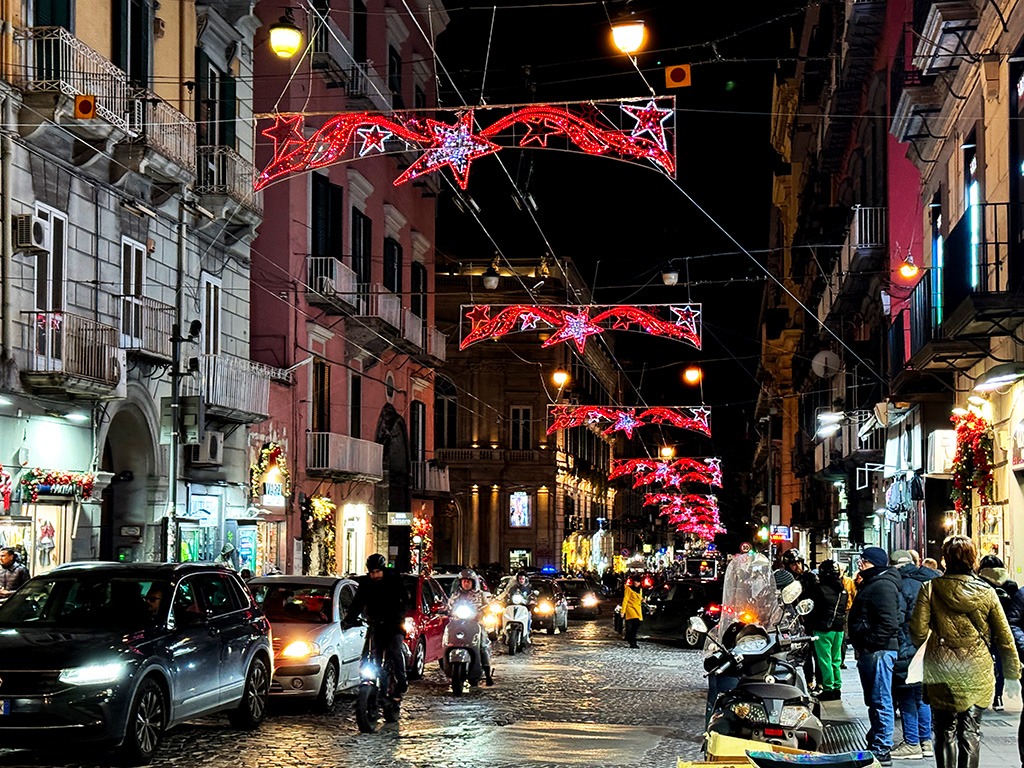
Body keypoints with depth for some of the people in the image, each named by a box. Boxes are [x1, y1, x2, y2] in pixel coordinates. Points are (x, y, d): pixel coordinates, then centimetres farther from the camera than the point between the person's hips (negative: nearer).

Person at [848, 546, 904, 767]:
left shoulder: (883, 586, -16)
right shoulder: (872, 584, 19)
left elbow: (888, 623, -25)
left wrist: (869, 644, -20)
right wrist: (861, 648, 20)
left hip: (878, 651, -11)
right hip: (869, 651, 11)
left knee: (880, 701, -8)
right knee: (873, 701, 18)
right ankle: (875, 743, 26)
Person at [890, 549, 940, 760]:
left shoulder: (902, 585, -13)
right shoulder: (929, 582, 11)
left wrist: (898, 653, -13)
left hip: (908, 650, -8)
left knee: (906, 696, -1)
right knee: (921, 695, 15)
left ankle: (912, 744, 1)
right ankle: (926, 741, 19)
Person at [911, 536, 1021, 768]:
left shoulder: (931, 588, -6)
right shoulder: (986, 593, -1)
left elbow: (918, 631, -10)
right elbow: (1005, 638, 3)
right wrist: (1013, 676, 13)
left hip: (941, 672, -1)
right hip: (977, 673, 1)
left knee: (946, 732, 9)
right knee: (971, 732, 7)